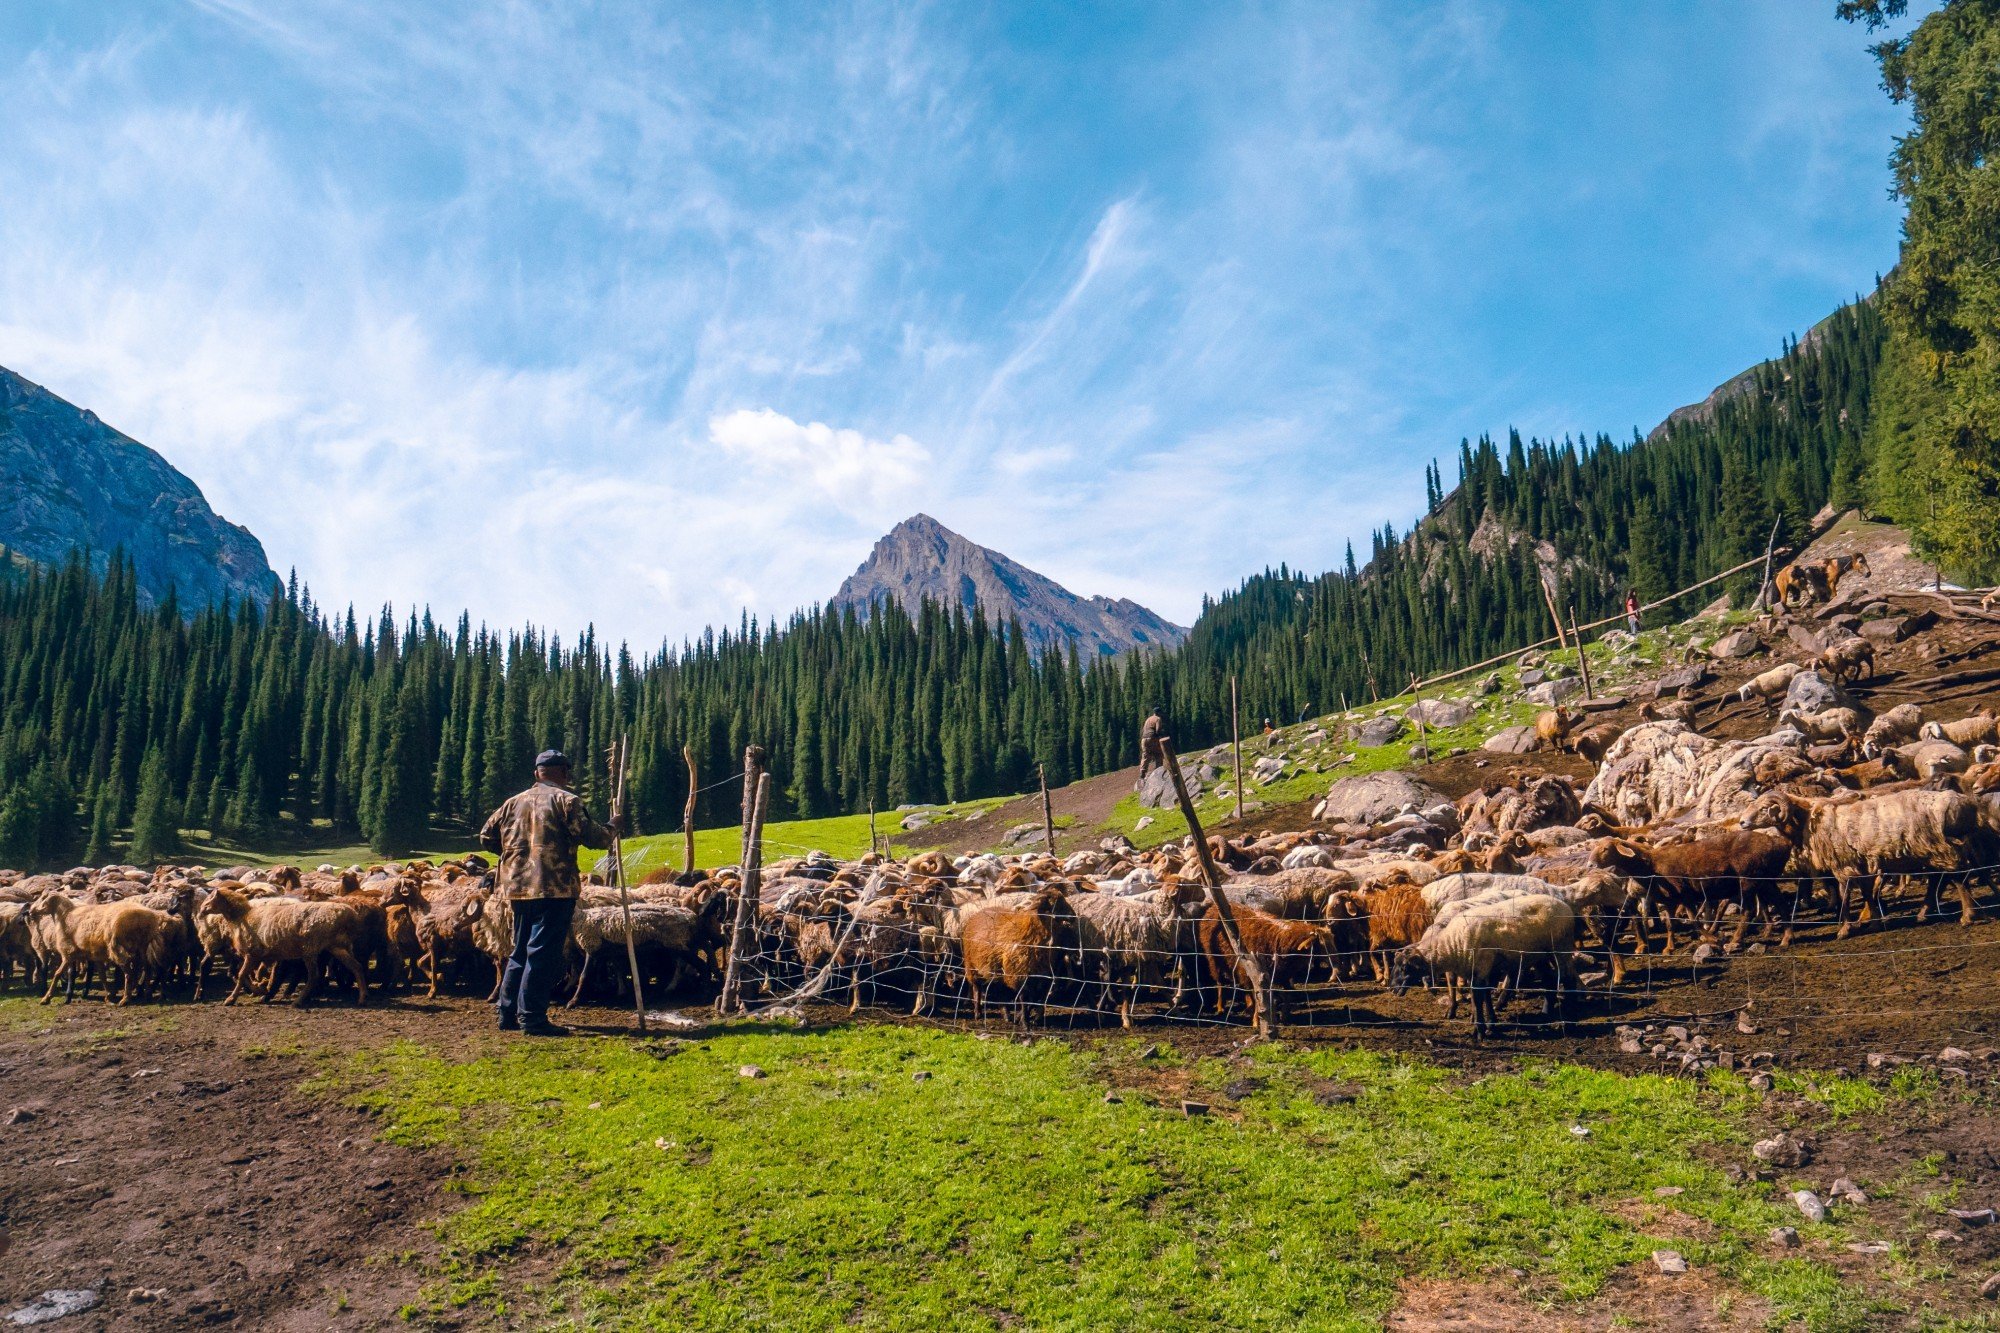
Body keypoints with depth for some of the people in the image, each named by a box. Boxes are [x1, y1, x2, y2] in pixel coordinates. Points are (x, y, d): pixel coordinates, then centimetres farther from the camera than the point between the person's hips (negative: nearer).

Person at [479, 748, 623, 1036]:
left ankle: (509, 1012, 22)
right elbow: (590, 836, -12)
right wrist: (613, 828, 7)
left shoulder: (513, 803, 15)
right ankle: (532, 1017, -5)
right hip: (554, 887, -7)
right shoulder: (566, 800, -5)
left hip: (518, 887, 7)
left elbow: (486, 837, 18)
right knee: (544, 953, -5)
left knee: (521, 950, 18)